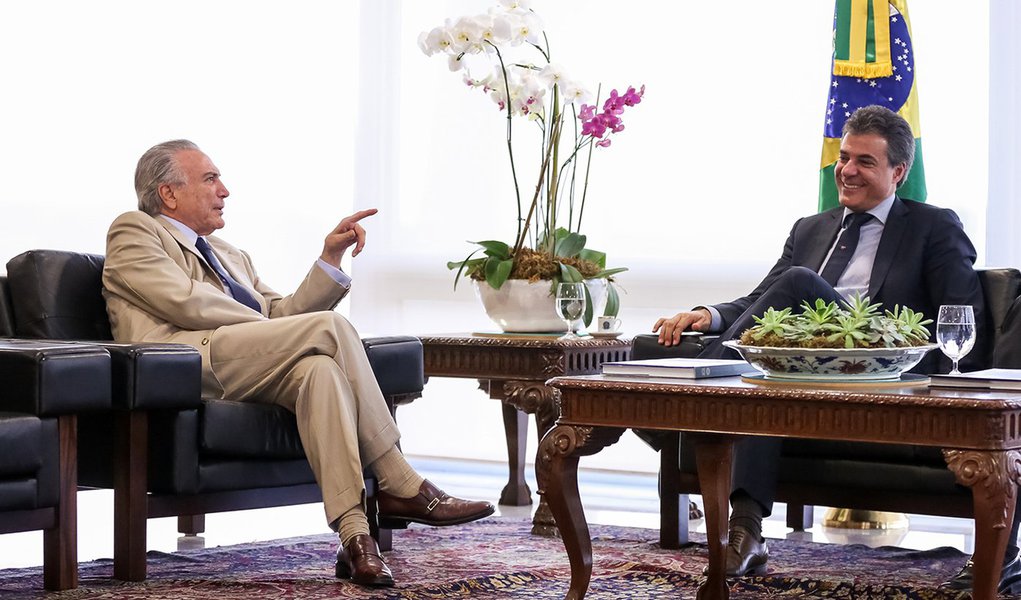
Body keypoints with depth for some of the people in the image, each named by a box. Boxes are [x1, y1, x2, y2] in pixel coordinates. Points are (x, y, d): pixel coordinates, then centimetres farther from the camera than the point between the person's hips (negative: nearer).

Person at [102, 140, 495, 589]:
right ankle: (401, 486, -21)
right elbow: (186, 302, -5)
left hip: (250, 376, 7)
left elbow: (281, 315, 25)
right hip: (185, 361, -6)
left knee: (318, 367, -30)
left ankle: (354, 535, -40)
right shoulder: (133, 231, 12)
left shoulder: (231, 256, 36)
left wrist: (331, 258, 17)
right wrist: (264, 327, -1)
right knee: (328, 328, -23)